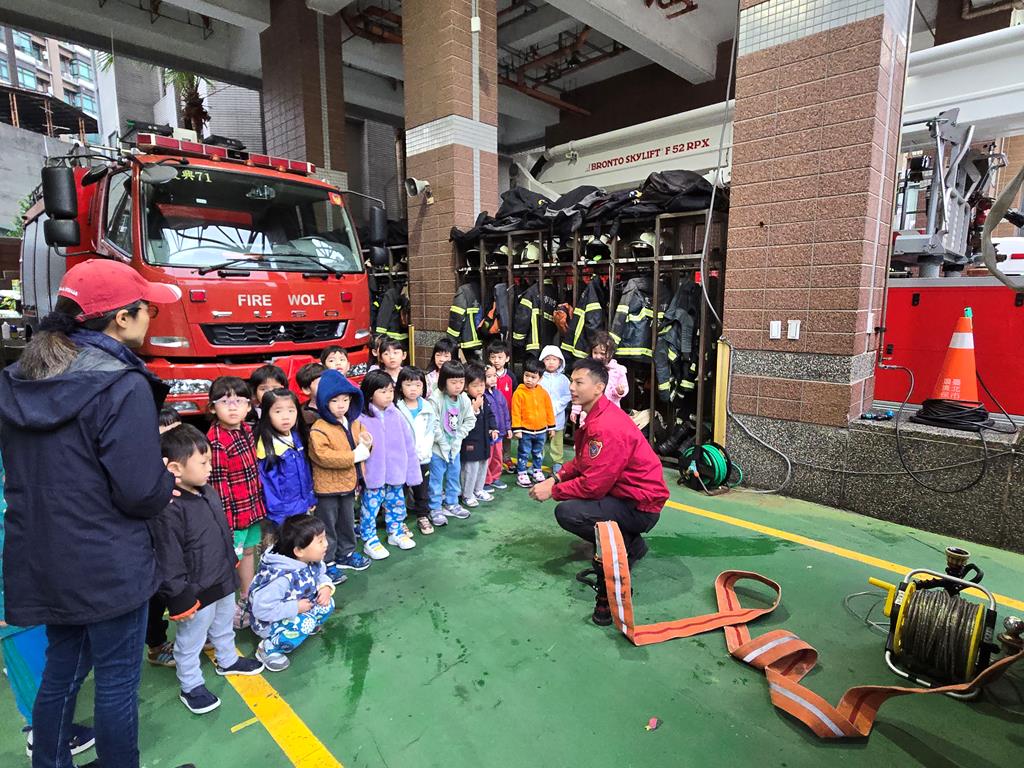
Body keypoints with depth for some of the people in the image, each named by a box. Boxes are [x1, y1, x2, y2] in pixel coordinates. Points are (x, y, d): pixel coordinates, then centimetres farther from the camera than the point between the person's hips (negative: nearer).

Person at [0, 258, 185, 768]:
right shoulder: (122, 386, -23)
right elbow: (142, 492, -24)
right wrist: (167, 482, -2)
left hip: (42, 560, 7)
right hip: (108, 567, -7)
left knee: (62, 669, 25)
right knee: (117, 680, 11)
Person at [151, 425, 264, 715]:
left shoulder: (208, 492, -1)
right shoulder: (169, 511, -28)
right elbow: (169, 563, -23)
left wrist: (232, 565, 21)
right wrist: (180, 599, -18)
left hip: (223, 581, 8)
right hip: (196, 591, -8)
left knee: (224, 627, 28)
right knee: (190, 642, 14)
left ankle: (228, 661, 50)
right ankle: (191, 686, 33)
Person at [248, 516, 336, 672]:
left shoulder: (312, 561, -13)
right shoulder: (281, 578, -38)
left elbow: (321, 574, 7)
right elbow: (261, 609, -36)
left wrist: (326, 587, -15)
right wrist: (295, 608, -29)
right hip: (269, 621, -7)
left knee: (327, 604, -8)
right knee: (305, 623, -30)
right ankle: (269, 648, -8)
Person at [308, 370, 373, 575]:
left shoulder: (354, 423, 4)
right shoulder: (319, 429, -20)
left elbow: (362, 444, 16)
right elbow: (323, 456, -30)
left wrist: (365, 445, -10)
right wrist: (355, 456, -26)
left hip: (349, 483, 7)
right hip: (328, 486, -7)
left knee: (347, 522, 22)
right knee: (328, 526, 6)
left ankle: (346, 554, 40)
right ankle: (327, 563, 20)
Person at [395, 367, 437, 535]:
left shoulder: (427, 408, 4)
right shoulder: (396, 409, -9)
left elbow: (430, 432, 3)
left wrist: (423, 450, -9)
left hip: (423, 457, 3)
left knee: (422, 490, 15)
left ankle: (423, 516, 30)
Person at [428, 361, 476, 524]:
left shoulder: (464, 399, -5)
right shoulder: (436, 399, -21)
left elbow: (470, 420, 2)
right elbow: (433, 424, -20)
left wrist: (458, 437, -7)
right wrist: (443, 441, -16)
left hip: (455, 446, 5)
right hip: (437, 447, -5)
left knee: (454, 476, 17)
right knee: (436, 479, 4)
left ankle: (451, 504, 34)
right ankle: (435, 509, 17)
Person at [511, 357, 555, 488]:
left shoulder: (543, 392, 0)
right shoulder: (519, 392, -12)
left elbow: (549, 409, 7)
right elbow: (516, 412, -11)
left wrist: (551, 426, 9)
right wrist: (517, 429, -13)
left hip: (541, 430, 4)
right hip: (525, 431, -4)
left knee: (538, 453, 19)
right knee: (524, 453, 5)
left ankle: (537, 471, 34)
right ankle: (522, 474, 15)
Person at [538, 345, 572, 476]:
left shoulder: (563, 379, 0)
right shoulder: (539, 377, -2)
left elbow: (568, 397, -3)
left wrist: (555, 407, -13)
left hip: (557, 416, 0)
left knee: (557, 442, 10)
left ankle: (557, 463, 23)